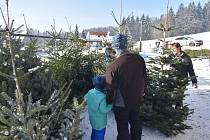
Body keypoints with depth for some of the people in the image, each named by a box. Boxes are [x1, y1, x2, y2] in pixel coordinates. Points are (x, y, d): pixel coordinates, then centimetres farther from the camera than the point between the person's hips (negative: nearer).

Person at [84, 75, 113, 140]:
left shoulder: (90, 92, -10)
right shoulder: (102, 97, -32)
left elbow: (85, 98, 10)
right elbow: (104, 110, -28)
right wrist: (111, 105, -16)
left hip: (92, 119, 7)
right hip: (100, 123, -7)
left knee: (94, 133, 28)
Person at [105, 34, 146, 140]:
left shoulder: (112, 66, -28)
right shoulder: (139, 59, -12)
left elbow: (110, 88, -18)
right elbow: (143, 78, 3)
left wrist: (109, 102, 0)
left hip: (121, 104, -5)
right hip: (137, 100, 5)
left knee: (123, 127, 16)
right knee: (136, 123, 26)